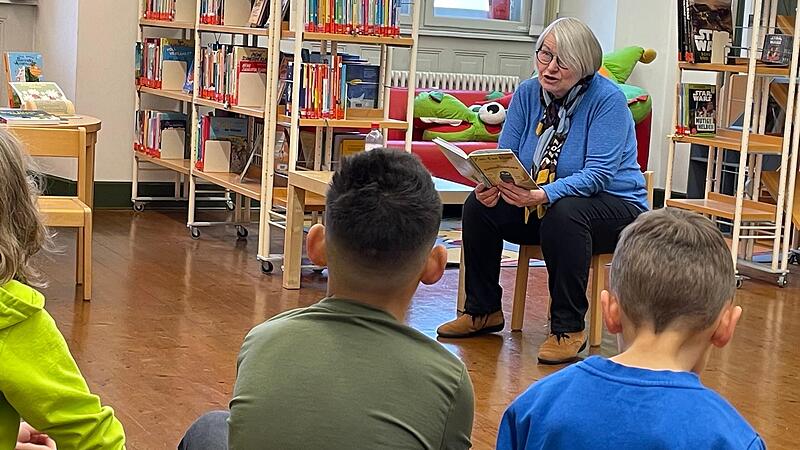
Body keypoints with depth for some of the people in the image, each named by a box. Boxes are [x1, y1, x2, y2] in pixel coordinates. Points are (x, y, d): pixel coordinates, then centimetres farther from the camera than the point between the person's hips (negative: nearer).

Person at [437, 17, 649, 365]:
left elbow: (599, 174, -28)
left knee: (563, 213, -37)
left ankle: (568, 328, -25)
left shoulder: (607, 99, -19)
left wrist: (545, 195, -44)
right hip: (540, 207, 6)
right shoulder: (528, 93, -2)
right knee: (479, 205, -15)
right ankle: (482, 311, 2)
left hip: (614, 208, -6)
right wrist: (491, 184, -29)